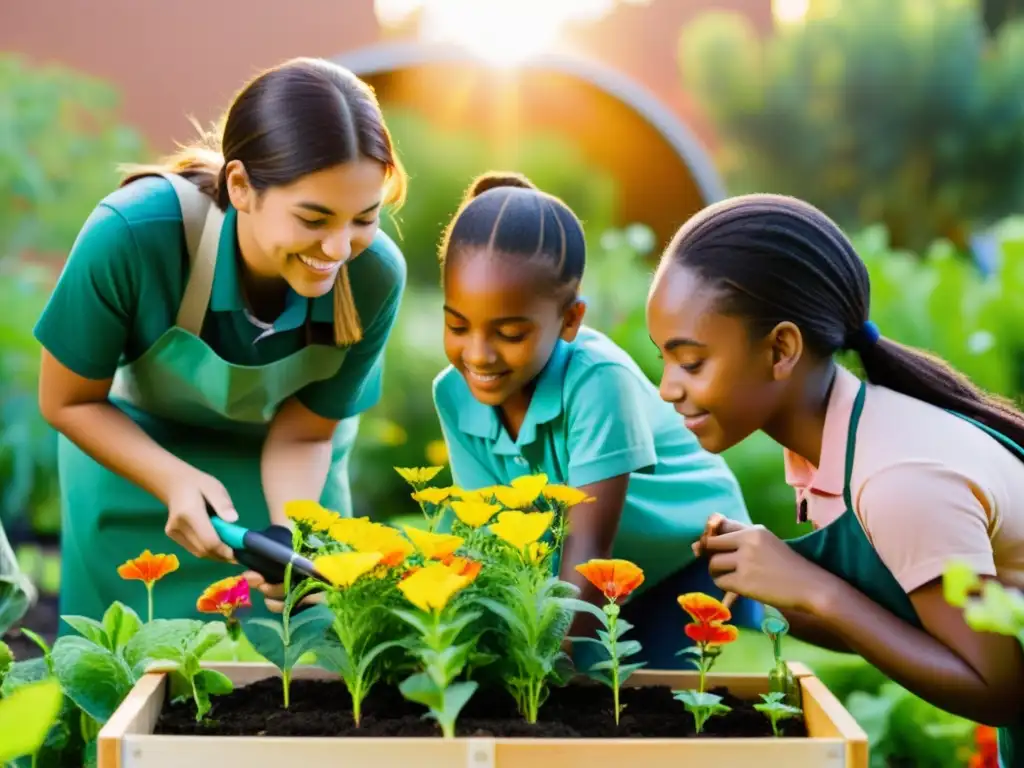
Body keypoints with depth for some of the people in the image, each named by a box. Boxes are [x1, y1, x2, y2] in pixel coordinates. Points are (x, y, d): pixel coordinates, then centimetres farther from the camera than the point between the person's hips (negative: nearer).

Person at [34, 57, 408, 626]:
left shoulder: (375, 275, -31)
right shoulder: (132, 235, -36)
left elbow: (302, 434, -16)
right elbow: (69, 402, -19)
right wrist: (176, 482, -34)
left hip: (280, 473, 1)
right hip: (133, 450, -1)